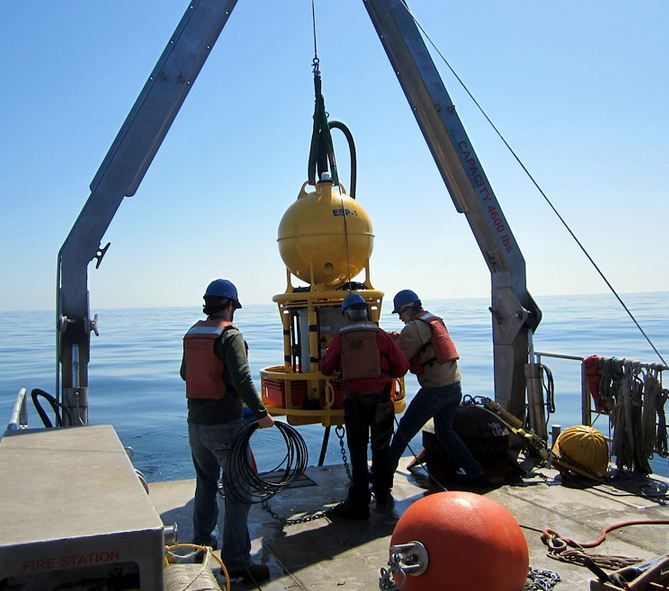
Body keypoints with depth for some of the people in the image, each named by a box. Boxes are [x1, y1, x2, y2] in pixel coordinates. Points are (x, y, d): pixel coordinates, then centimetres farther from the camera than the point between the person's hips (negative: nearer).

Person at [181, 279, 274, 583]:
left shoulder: (192, 334, 7)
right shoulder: (230, 335, -15)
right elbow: (242, 380, -24)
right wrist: (261, 413, -16)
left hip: (195, 423, 7)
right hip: (225, 424, -7)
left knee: (206, 483, 24)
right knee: (239, 489, 0)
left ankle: (202, 541, 38)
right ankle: (236, 561, 3)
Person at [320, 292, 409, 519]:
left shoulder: (340, 338, -1)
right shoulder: (380, 335, 0)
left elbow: (326, 368, 5)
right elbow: (401, 366, 0)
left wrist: (325, 357, 26)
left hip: (355, 400, -1)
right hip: (381, 398, 1)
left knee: (358, 452, 5)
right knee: (381, 448, 19)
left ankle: (359, 504, 8)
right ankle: (383, 496, 30)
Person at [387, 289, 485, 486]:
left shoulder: (414, 328, -11)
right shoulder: (435, 321, 17)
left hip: (435, 389, -9)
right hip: (454, 385, 9)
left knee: (406, 427, 5)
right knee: (445, 431, 19)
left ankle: (387, 468, 15)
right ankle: (475, 472, 17)